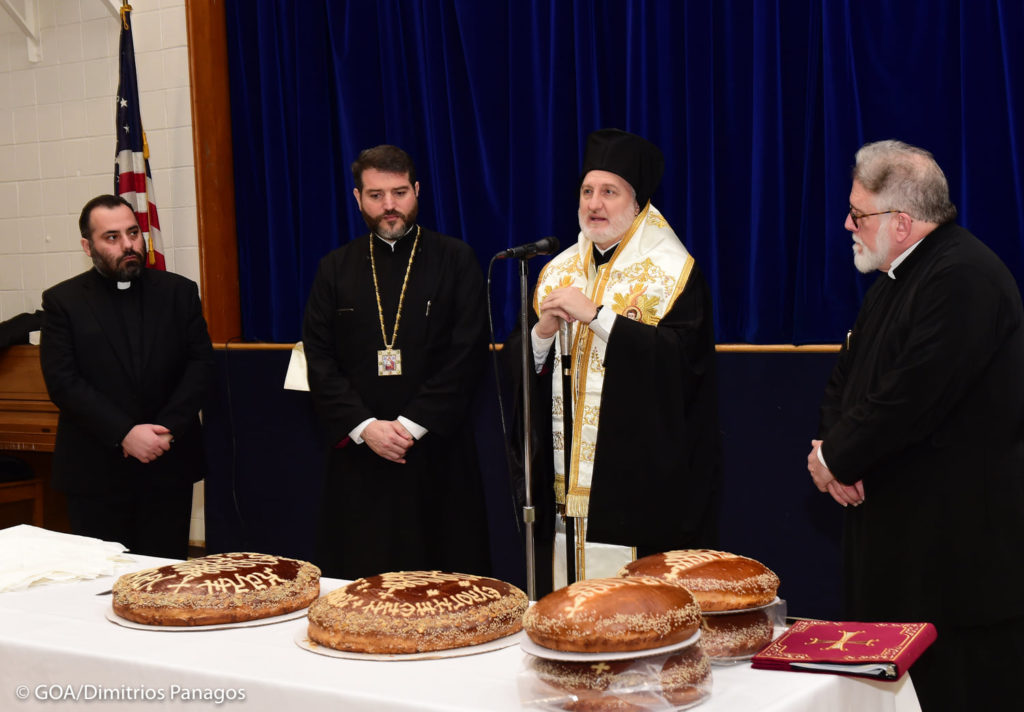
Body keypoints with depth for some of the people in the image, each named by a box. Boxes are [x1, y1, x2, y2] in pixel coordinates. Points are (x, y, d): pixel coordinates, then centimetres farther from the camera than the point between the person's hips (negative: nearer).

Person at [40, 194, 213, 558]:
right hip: (95, 472, -1)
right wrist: (125, 434, -16)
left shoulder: (179, 292, 7)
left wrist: (168, 430, -11)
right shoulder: (62, 302, 1)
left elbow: (200, 363, 2)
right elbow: (63, 381, -7)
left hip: (169, 466, 2)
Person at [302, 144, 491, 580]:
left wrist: (411, 425, -11)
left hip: (437, 452, -2)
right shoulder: (335, 269, 11)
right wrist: (365, 426, -9)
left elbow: (468, 353, -4)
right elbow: (319, 361, 5)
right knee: (360, 584, 1)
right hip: (358, 453, 2)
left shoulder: (456, 261, 4)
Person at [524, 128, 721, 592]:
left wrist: (595, 314, -20)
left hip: (641, 479, -5)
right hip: (565, 480, 5)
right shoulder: (559, 271, 14)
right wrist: (543, 333, -11)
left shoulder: (669, 270, -3)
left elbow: (681, 357, -17)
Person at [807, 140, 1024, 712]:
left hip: (955, 532, -10)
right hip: (896, 523, 10)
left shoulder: (964, 278, -18)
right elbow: (849, 377, 17)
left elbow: (912, 397, -24)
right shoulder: (899, 275, 15)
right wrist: (833, 446, -3)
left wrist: (835, 458, -11)